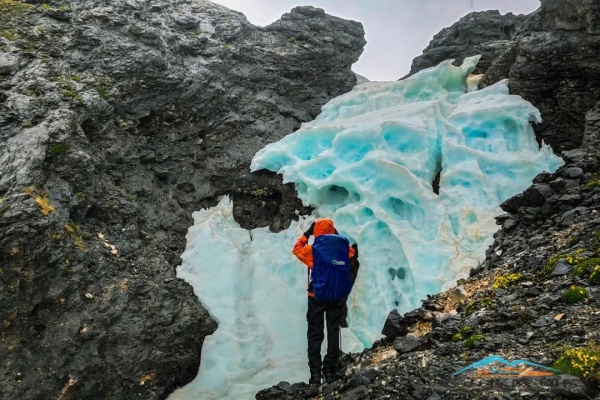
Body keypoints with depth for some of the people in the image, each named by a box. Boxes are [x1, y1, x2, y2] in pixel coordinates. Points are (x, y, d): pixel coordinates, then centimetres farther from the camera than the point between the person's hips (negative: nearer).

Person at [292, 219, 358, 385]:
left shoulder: (313, 249, -9)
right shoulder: (343, 246, -2)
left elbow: (297, 249, 11)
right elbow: (351, 251, 23)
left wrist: (306, 234, 18)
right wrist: (337, 236, 23)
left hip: (317, 296, -2)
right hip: (339, 297, 2)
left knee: (315, 334, 7)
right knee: (333, 332, 12)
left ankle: (315, 373, 5)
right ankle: (330, 371, 13)